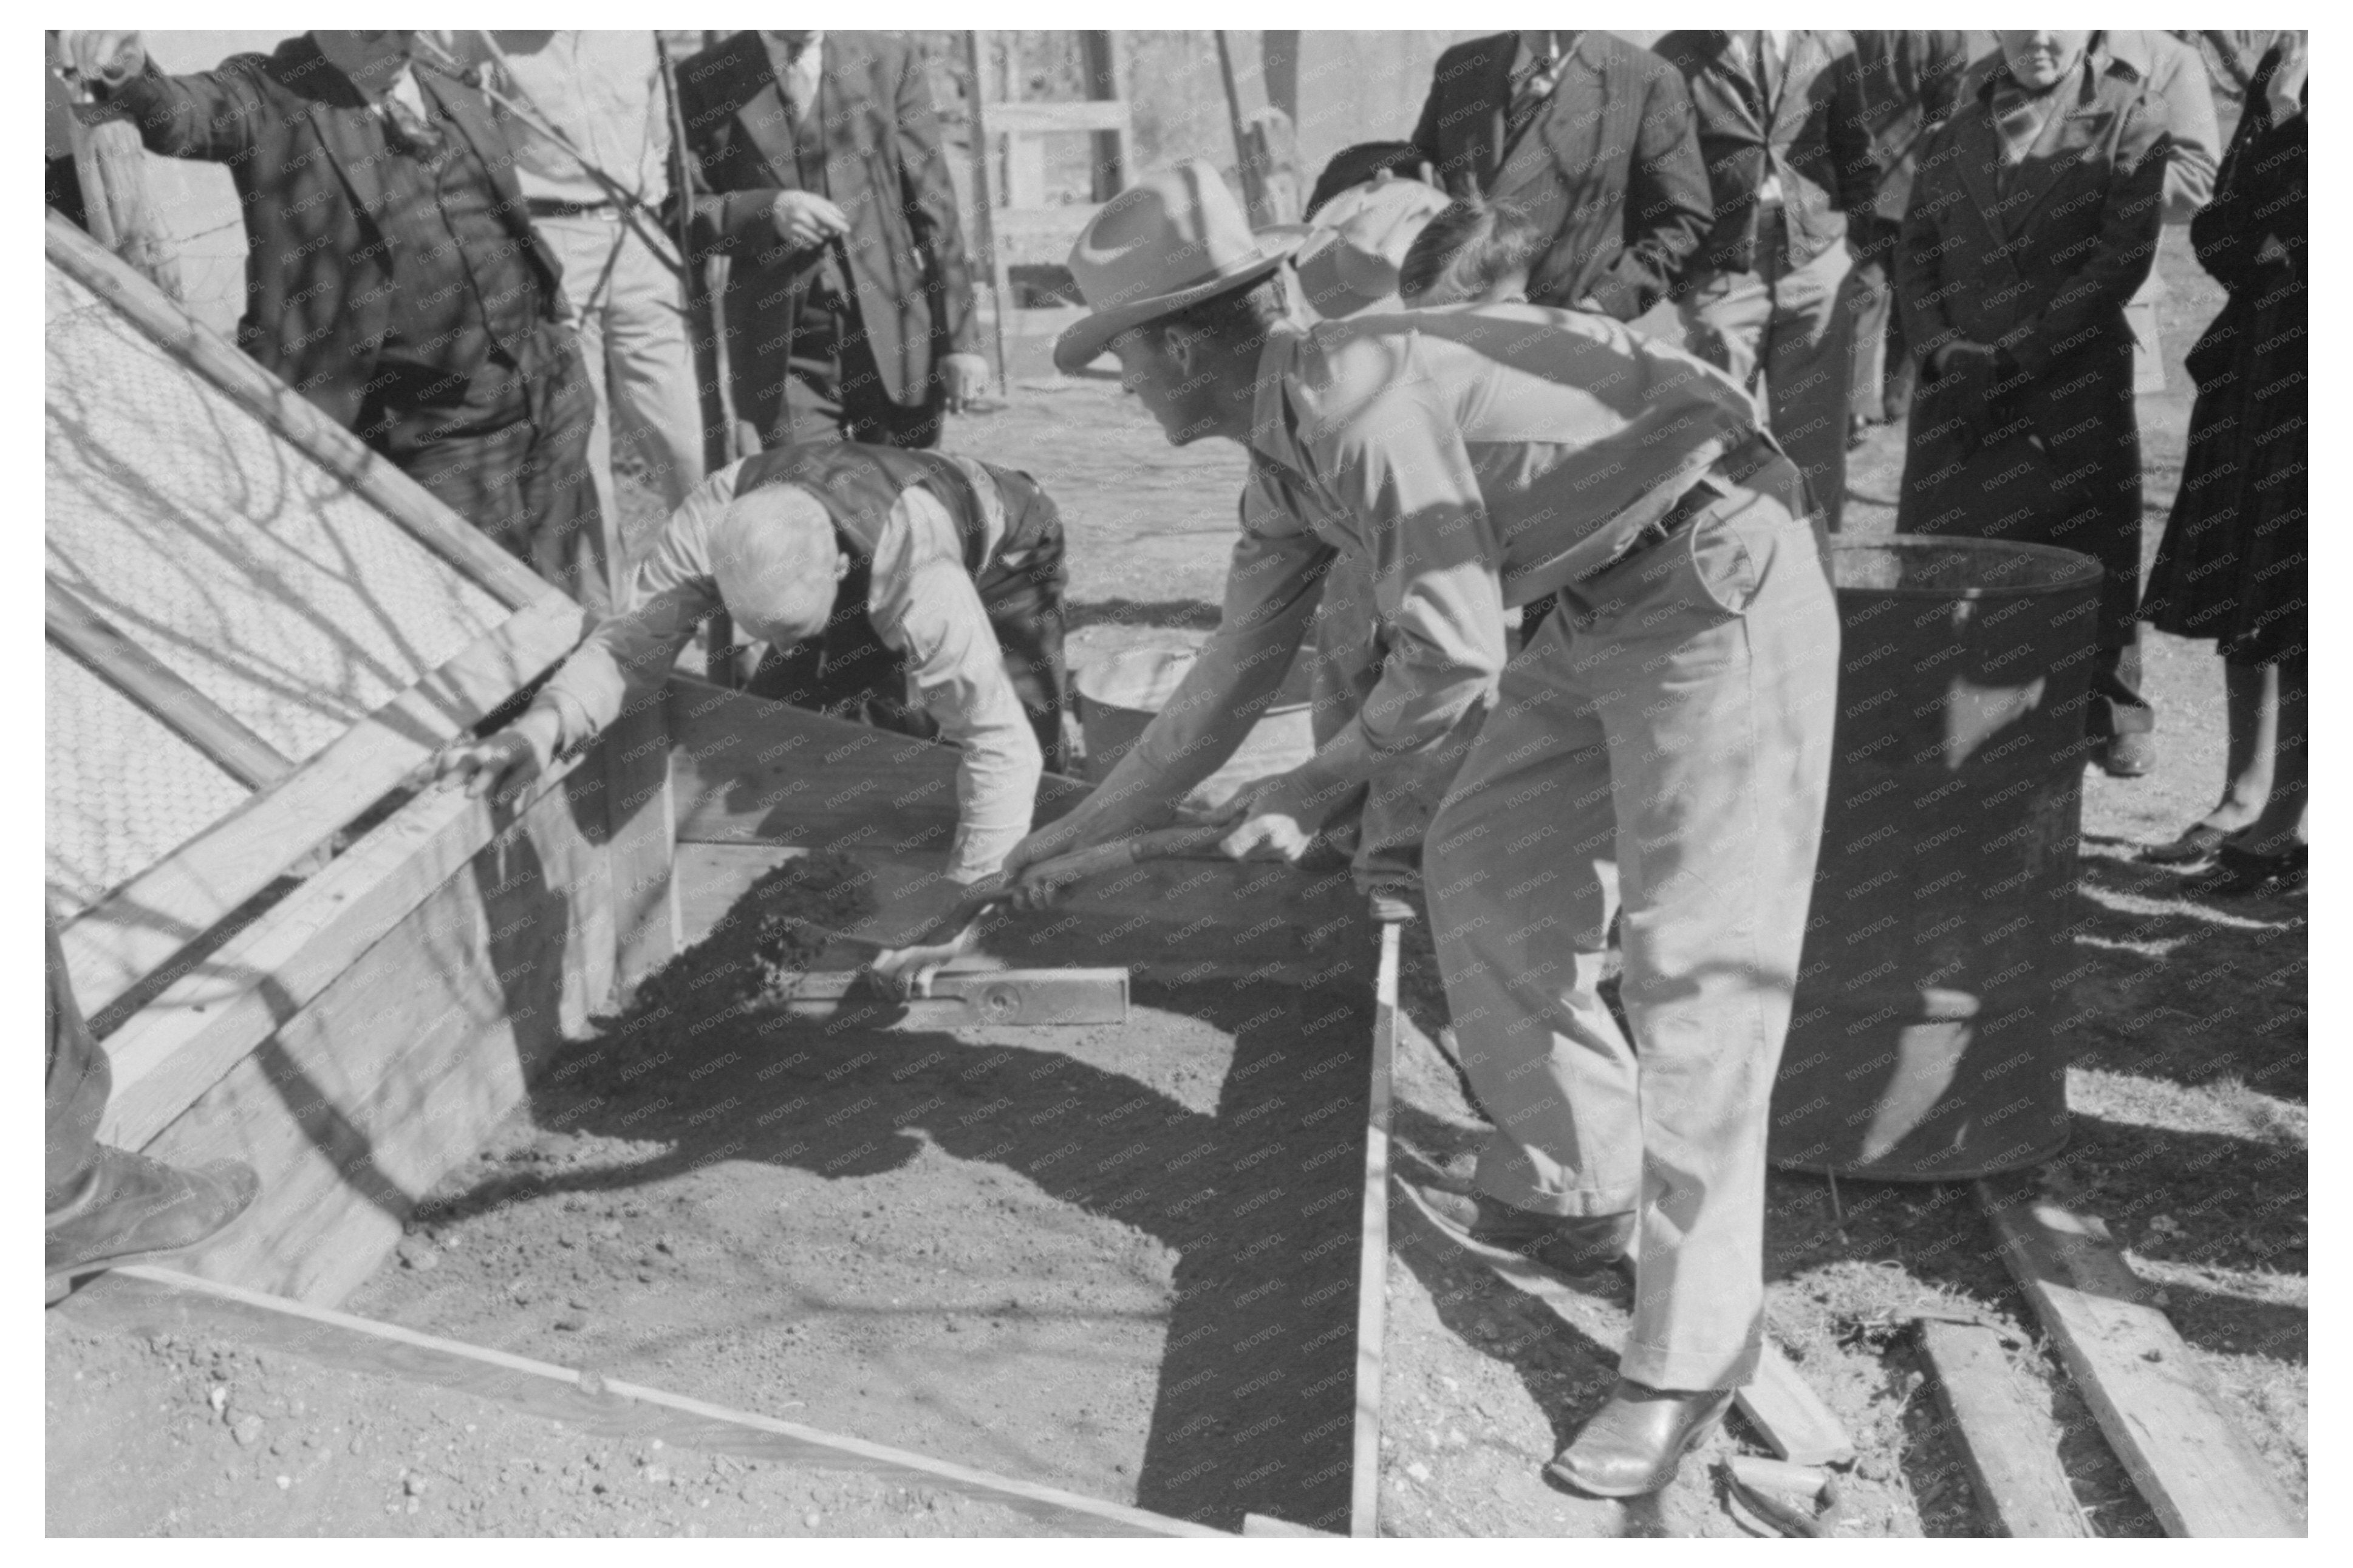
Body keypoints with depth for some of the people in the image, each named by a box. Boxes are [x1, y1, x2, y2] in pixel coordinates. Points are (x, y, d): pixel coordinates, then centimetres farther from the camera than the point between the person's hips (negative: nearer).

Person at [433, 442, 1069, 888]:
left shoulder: (919, 581, -49)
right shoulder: (709, 524, -35)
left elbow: (1001, 744, -45)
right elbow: (635, 640, -31)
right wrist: (539, 727, -51)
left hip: (999, 555, -4)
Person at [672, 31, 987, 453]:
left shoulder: (890, 63, 6)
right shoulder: (703, 81, 5)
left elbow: (934, 209, 4)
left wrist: (960, 339, -1)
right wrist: (767, 211, -15)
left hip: (893, 338, 1)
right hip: (784, 354, 0)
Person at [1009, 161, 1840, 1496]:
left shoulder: (1358, 390, -22)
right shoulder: (1285, 458, 8)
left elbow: (1456, 660, -21)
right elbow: (1234, 678, 17)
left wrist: (1317, 790, -6)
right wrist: (1088, 826, 23)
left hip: (1722, 589, -10)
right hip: (1617, 607, 10)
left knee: (1695, 963, -10)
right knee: (1485, 873, 12)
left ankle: (1691, 1355, 0)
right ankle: (1570, 1191, 26)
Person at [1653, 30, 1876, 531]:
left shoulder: (1829, 46, 8)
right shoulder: (1675, 58, 0)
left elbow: (1855, 155, 13)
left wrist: (1863, 246, 5)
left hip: (1819, 266, 2)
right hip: (1722, 273, -2)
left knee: (1815, 437, 6)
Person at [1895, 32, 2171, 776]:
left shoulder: (2127, 124, 2)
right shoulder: (1953, 128, 13)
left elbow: (2122, 261, -7)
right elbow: (1916, 252, 10)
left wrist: (2015, 355, -14)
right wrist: (1941, 346, -7)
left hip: (2072, 387, -2)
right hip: (1957, 387, 3)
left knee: (2079, 554, 1)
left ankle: (2095, 723, 11)